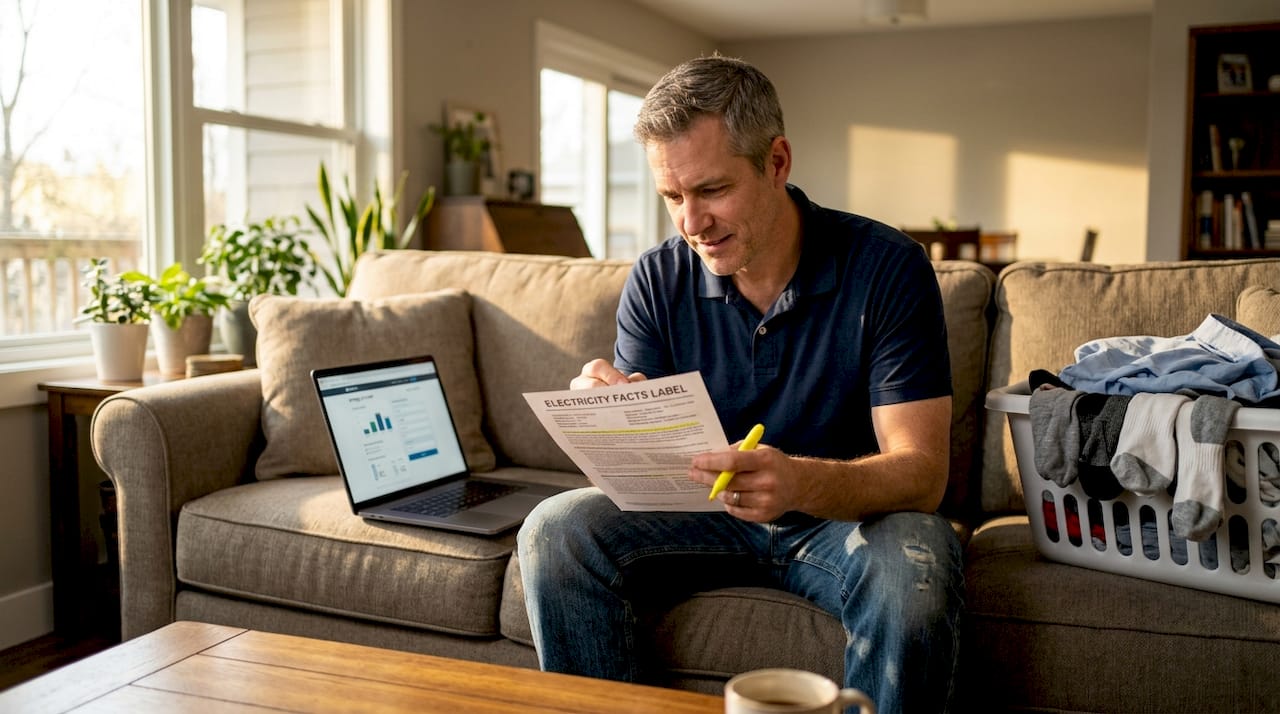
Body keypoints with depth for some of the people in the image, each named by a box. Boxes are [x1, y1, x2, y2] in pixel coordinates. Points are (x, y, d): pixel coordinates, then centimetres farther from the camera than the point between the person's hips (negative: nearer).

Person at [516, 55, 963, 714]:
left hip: (851, 512, -2)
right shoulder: (657, 281, -5)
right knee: (555, 531, -18)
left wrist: (803, 483, -40)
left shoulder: (888, 269, -14)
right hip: (705, 512, 3)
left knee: (915, 565, -35)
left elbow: (923, 472, -19)